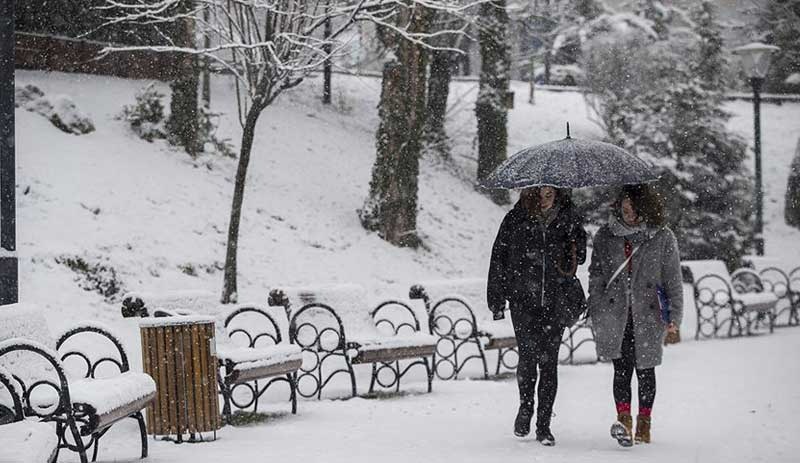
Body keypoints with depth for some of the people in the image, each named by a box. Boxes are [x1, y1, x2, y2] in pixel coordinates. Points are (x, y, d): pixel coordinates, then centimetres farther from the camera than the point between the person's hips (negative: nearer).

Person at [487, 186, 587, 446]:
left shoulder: (569, 219, 4)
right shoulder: (516, 219, -1)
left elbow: (580, 254, 18)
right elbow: (499, 259, 4)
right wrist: (497, 300, 2)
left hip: (556, 301, 1)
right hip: (523, 300, -1)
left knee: (548, 361, 1)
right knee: (528, 355, -13)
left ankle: (544, 425, 10)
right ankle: (526, 406, 14)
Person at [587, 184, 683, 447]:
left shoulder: (663, 239, 2)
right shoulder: (605, 237, 5)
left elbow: (673, 280, 4)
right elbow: (596, 277, 8)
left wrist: (674, 316, -2)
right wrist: (596, 314, 1)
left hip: (648, 316, 0)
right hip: (615, 315, 0)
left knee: (645, 370, 8)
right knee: (622, 368, -12)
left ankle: (644, 423, 21)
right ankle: (624, 421, -20)